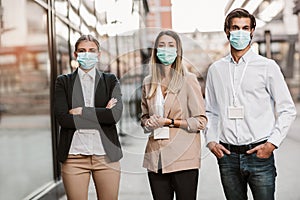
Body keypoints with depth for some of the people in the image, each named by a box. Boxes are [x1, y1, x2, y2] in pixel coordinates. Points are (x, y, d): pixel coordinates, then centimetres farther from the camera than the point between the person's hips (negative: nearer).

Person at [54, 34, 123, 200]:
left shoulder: (111, 81, 9)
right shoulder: (63, 82, 8)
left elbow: (116, 114, -6)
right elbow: (62, 118, -6)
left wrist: (81, 111, -8)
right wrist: (101, 115, -8)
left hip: (106, 155, 1)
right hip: (74, 155, 0)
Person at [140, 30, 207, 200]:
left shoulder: (189, 80, -3)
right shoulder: (148, 82, 10)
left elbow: (201, 121, -4)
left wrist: (169, 122, -11)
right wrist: (148, 123, 0)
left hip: (183, 157, -4)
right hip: (156, 157, 4)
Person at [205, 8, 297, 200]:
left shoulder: (268, 67, 1)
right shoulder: (216, 69, 9)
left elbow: (287, 110, 2)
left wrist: (272, 143, -7)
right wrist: (211, 140, 3)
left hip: (259, 154, -2)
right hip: (227, 156, 3)